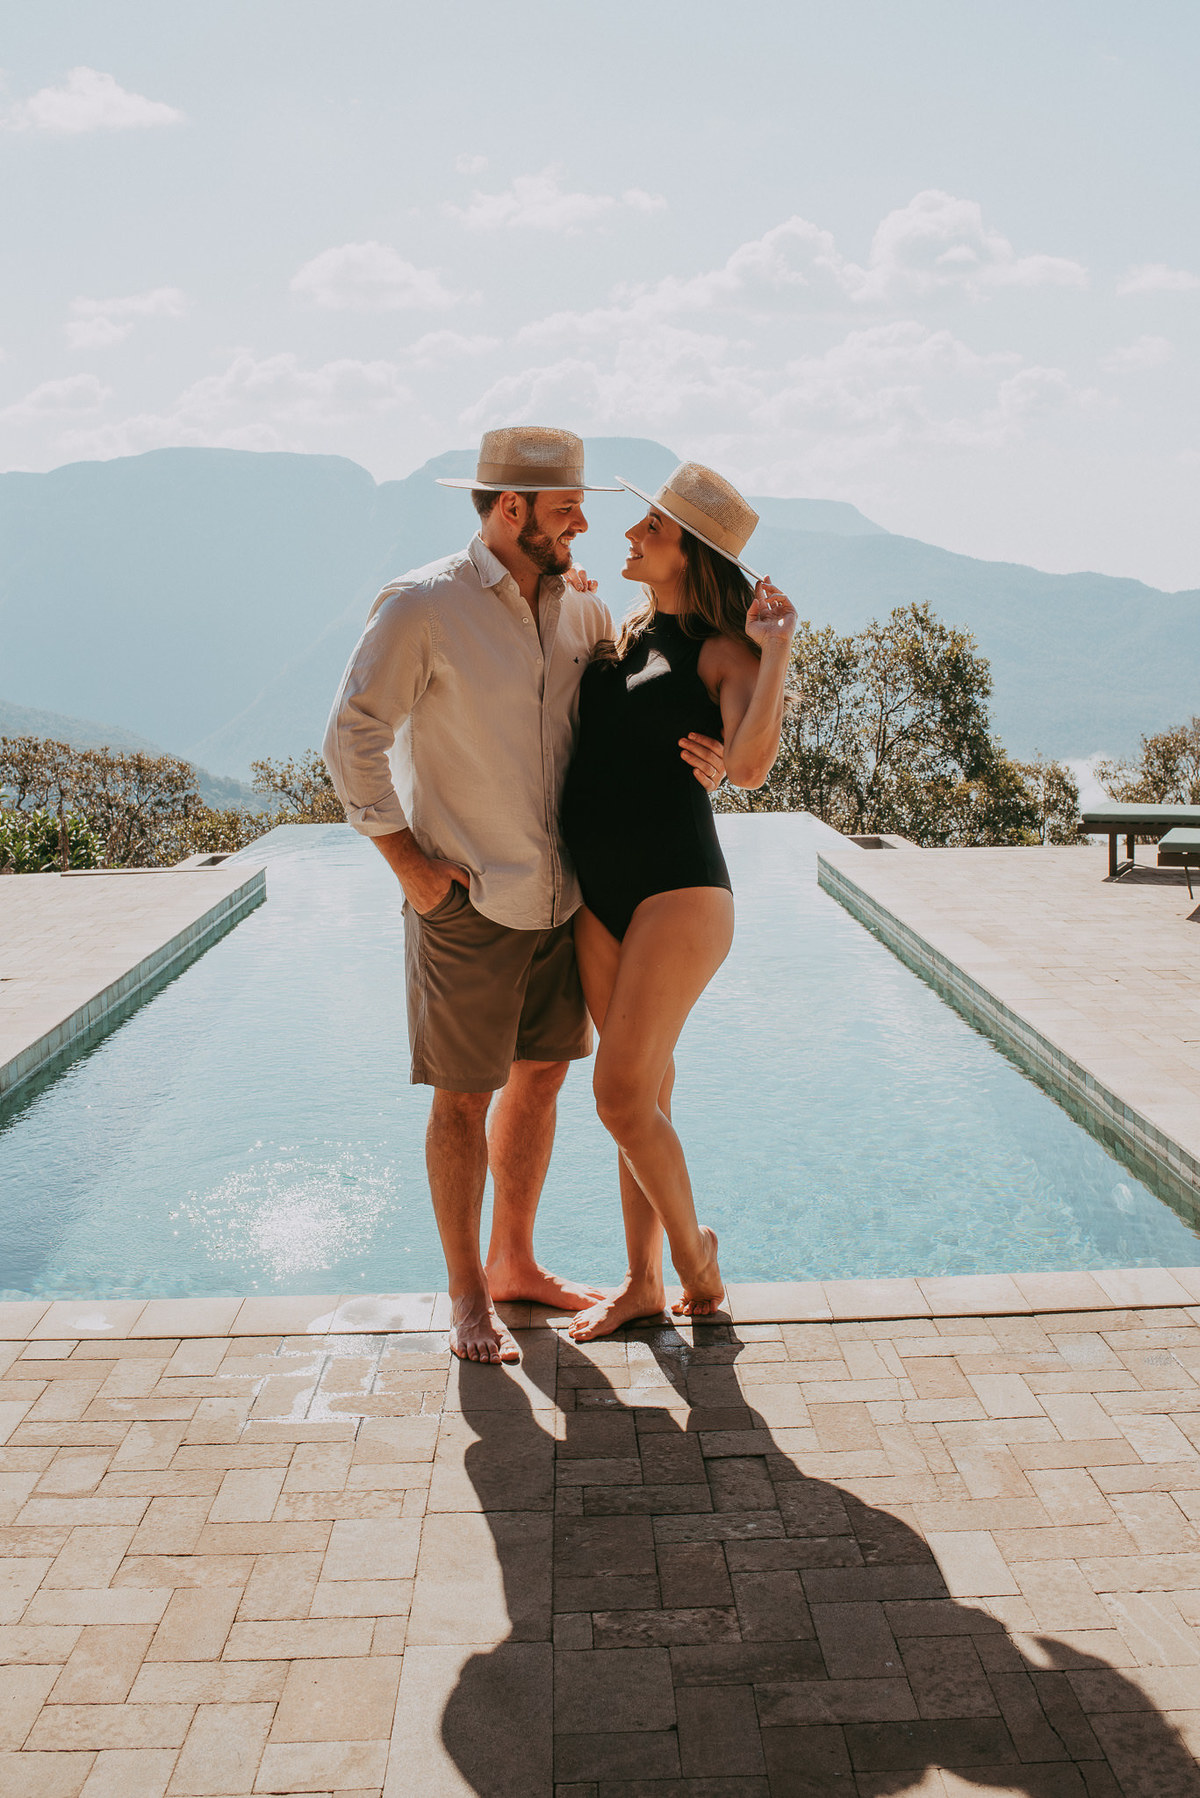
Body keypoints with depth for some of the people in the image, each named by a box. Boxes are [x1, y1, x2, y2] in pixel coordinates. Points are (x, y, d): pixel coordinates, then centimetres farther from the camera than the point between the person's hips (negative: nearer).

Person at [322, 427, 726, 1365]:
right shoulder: (422, 607, -12)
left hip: (560, 896, 6)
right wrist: (408, 863, -13)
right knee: (464, 1097, 4)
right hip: (467, 903, -6)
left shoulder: (580, 610, 7)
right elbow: (354, 737, -11)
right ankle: (467, 1295, 21)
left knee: (540, 1076, 15)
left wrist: (699, 755, -6)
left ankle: (514, 1261, 34)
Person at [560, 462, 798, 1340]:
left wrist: (776, 647, -19)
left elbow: (750, 764, -25)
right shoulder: (620, 639, 13)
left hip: (680, 889, -7)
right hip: (599, 898, 7)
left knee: (623, 1095, -9)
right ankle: (643, 1280, 25)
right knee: (642, 1096, 13)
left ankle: (694, 1247, 16)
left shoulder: (724, 652, -8)